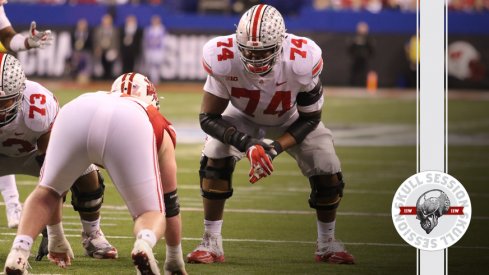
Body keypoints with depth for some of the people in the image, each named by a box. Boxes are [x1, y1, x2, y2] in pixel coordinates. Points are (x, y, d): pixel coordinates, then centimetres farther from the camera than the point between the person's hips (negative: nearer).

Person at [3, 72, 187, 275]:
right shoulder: (161, 129, 41)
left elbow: (53, 184, 53)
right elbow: (170, 201, 47)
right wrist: (174, 256, 60)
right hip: (131, 127, -2)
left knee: (45, 193, 27)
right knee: (152, 212, 13)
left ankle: (18, 252, 2)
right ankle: (144, 244, -21)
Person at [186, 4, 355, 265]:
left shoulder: (302, 62, -39)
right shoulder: (223, 59, -39)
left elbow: (309, 118, -22)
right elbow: (208, 117, -29)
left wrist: (276, 148, -35)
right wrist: (247, 143, -43)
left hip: (291, 121, 0)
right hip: (243, 116, 0)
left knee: (327, 173, -9)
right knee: (214, 160, -24)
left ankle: (327, 243, 17)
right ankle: (211, 243, -10)